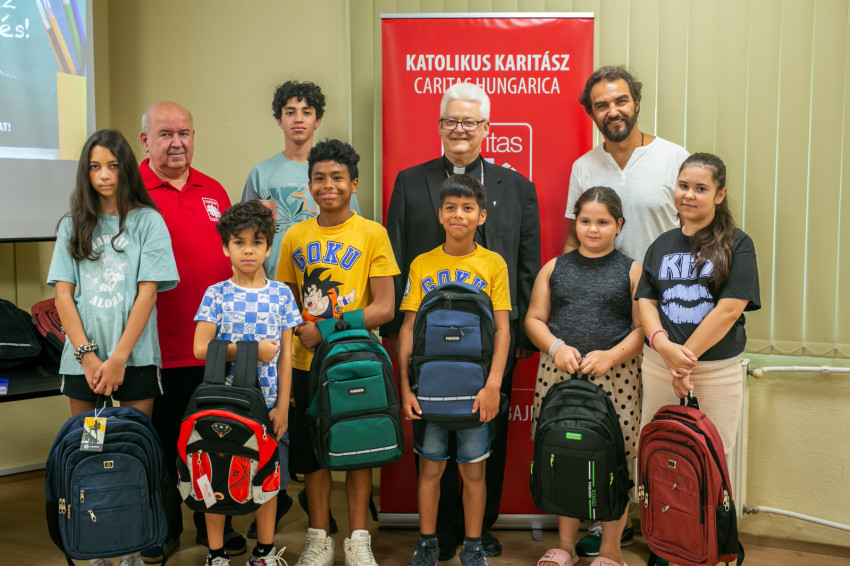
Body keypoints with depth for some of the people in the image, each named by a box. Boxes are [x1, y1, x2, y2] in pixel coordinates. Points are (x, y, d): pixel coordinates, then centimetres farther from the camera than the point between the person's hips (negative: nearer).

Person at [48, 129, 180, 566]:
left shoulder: (147, 221, 2)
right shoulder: (73, 225, 11)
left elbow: (148, 293, -5)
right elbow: (63, 295, 5)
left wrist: (118, 358, -10)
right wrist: (87, 354, -6)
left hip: (134, 357, -2)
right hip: (82, 358, 3)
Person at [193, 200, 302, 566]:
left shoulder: (281, 294, 3)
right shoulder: (216, 295, -1)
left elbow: (285, 355, 3)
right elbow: (201, 348, -9)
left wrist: (282, 405, -1)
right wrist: (253, 350, -14)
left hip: (267, 402, 1)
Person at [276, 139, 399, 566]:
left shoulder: (372, 234, -3)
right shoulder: (295, 237, 7)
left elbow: (384, 308, -8)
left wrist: (326, 327, -15)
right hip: (307, 362, 3)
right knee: (312, 451, 9)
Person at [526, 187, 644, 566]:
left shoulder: (632, 271, 6)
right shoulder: (555, 268, 12)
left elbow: (643, 328, 0)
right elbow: (534, 319, 10)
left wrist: (610, 355, -15)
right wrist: (556, 346, -8)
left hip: (614, 375, -2)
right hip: (558, 373, 2)